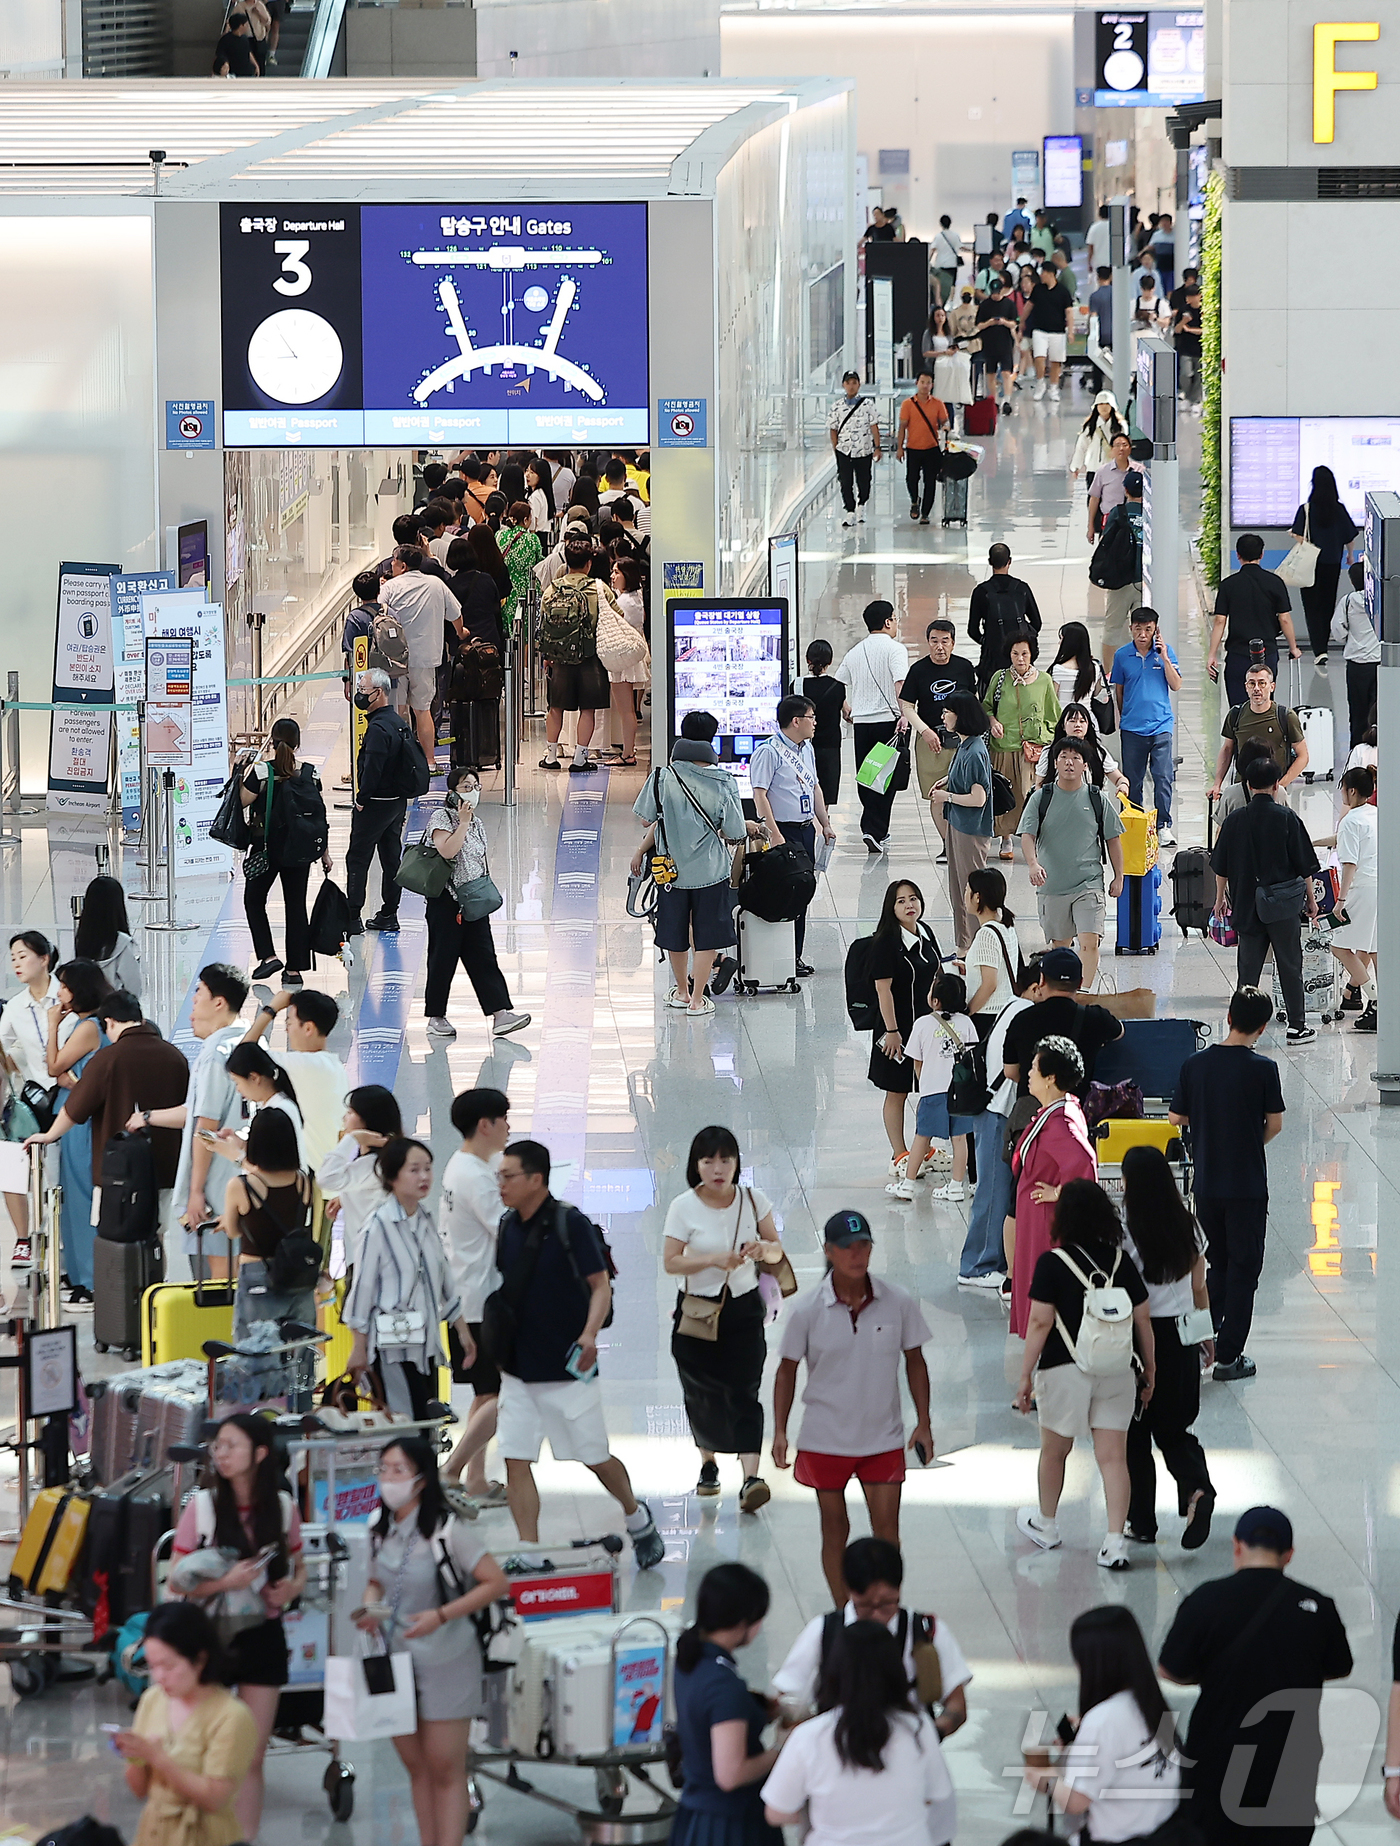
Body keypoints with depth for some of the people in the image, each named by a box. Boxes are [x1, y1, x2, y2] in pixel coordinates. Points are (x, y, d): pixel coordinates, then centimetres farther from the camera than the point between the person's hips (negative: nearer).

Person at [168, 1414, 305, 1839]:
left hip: (263, 1638, 2)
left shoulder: (283, 1507, 0)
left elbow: (299, 1568, 14)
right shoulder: (202, 1505, -7)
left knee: (252, 1758, 7)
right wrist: (224, 1583, -22)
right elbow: (177, 1581, -6)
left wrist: (291, 1589, -8)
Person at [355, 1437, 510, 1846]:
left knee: (444, 1769, -1)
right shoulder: (380, 1530, 2)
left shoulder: (446, 1530, -16)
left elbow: (496, 1583, -16)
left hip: (444, 1663, -6)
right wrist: (370, 1608, -5)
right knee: (415, 1766, 13)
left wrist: (440, 1616, -24)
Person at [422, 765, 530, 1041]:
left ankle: (501, 1014, -9)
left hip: (474, 902, 6)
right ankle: (436, 1017, 10)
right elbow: (448, 850, -24)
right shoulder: (442, 817, -7)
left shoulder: (477, 824, 15)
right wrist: (463, 822, -20)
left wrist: (488, 894, 16)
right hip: (446, 901, -6)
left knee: (483, 957, -1)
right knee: (443, 957, 0)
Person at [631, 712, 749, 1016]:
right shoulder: (723, 783, -12)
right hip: (710, 869, -1)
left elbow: (649, 820, -4)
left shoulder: (662, 777, -11)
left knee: (676, 933, 17)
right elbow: (734, 834, -8)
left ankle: (682, 991, 33)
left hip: (671, 868, 1)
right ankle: (697, 999, 13)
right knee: (706, 936, 10)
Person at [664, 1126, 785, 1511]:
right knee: (701, 1396, 8)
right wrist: (713, 1259, -25)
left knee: (744, 1392, -11)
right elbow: (670, 1262, -11)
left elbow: (777, 1249, 7)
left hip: (744, 1309, 0)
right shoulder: (684, 1208, -8)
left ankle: (751, 1479, -21)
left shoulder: (753, 1200, -1)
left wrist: (763, 1248, -16)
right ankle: (708, 1464, 33)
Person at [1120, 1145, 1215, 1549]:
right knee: (1174, 1428, 13)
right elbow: (1199, 1288, 7)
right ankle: (1196, 1488, -13)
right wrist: (1207, 1334, 19)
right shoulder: (1187, 1224, 0)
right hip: (1181, 1338, 4)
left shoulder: (1123, 1231, -15)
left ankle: (1142, 1521, 15)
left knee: (1134, 1435, 10)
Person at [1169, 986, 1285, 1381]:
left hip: (1206, 1182, 3)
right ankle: (1229, 1356, 7)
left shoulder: (1196, 1064, -4)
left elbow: (1176, 1119, 2)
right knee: (1243, 1267, 7)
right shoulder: (1263, 1069, -13)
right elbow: (1275, 1124, -5)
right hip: (1248, 1183, -3)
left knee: (1217, 1263, 21)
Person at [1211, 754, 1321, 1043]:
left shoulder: (1235, 820, -2)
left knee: (1248, 966, 7)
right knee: (1290, 964, 8)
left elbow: (1221, 867, 5)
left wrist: (1221, 898, 20)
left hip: (1246, 902, 2)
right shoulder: (1286, 818, -8)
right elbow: (1305, 865, -3)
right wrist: (1311, 899, 9)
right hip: (1283, 903, -2)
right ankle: (1297, 1026, 13)